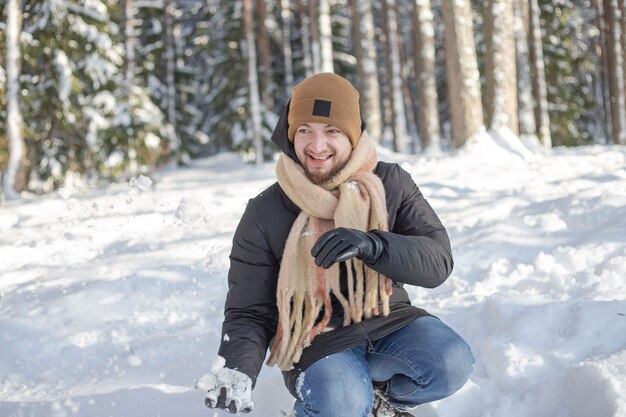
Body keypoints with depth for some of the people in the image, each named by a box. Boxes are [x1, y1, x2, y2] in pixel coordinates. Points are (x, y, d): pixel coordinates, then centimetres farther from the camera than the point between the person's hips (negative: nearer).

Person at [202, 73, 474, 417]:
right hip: (316, 341, -2)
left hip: (389, 322, 2)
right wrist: (239, 367, -22)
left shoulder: (390, 184, -2)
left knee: (451, 365, -26)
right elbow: (250, 311, 0)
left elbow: (438, 260, -11)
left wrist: (372, 245, -31)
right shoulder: (265, 215, -5)